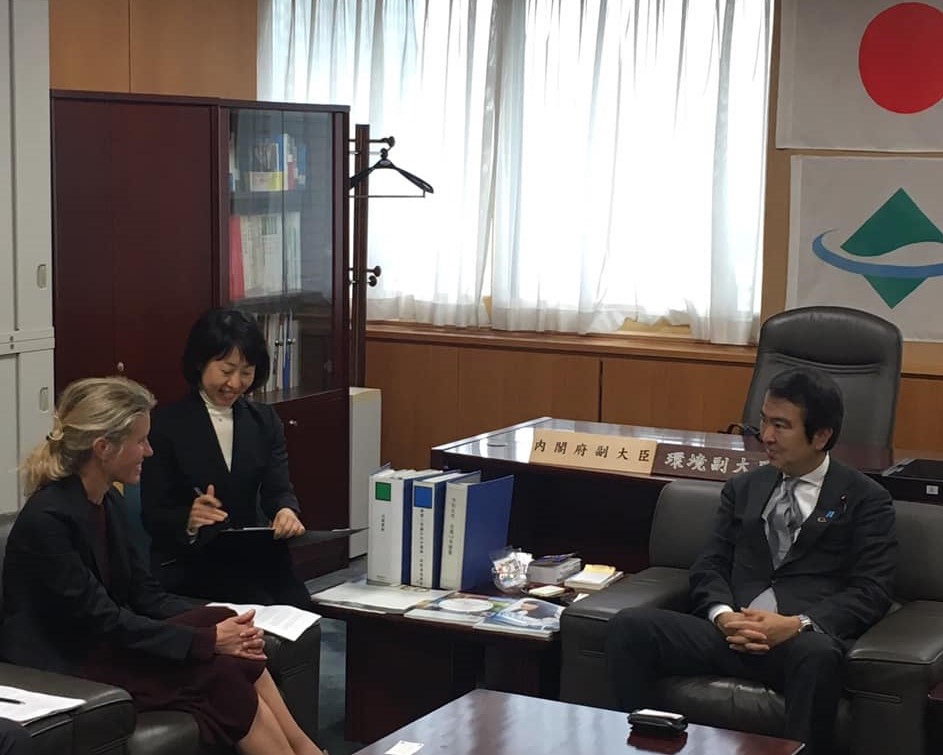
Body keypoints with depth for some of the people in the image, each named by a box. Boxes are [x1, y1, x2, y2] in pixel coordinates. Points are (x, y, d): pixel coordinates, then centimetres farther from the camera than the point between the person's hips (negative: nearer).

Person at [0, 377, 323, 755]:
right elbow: (103, 623, -22)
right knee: (219, 671, -20)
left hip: (107, 644, 8)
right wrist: (206, 640, -20)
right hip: (63, 671, -8)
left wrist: (216, 624, -10)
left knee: (238, 656, -12)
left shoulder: (109, 501, 5)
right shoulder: (47, 520, -22)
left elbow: (146, 594, 6)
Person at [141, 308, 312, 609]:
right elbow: (153, 516, -4)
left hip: (252, 558, 4)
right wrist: (189, 520, -27)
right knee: (262, 607, -29)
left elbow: (277, 489, 2)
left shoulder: (264, 421, 13)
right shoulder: (166, 424, -1)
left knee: (297, 605, -26)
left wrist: (286, 510, -24)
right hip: (188, 562, -4)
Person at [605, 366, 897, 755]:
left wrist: (798, 624, -17)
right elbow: (710, 565, 15)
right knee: (629, 626, -22)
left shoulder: (865, 500, 9)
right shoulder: (743, 489, 23)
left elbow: (870, 592, 0)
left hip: (806, 639, -3)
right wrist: (723, 614, -9)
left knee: (817, 653, -41)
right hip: (731, 631, 4)